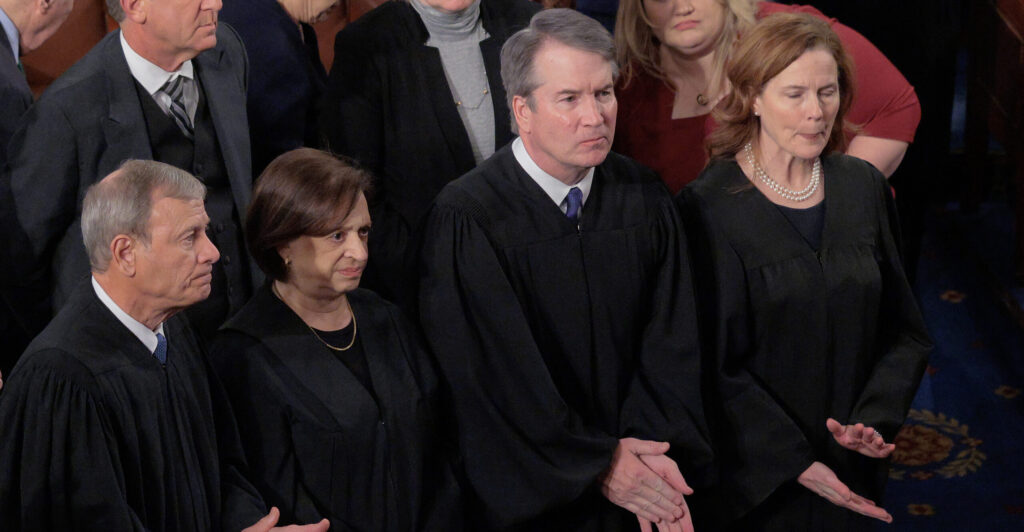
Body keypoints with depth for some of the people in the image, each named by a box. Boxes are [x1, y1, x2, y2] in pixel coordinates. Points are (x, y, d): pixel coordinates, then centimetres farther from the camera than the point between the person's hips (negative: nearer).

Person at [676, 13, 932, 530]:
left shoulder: (864, 187, 0)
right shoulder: (708, 209, -14)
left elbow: (904, 331, 4)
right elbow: (713, 362, -12)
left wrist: (875, 419, -11)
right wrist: (794, 464, -16)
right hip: (755, 478, -4)